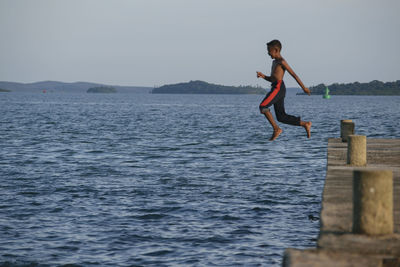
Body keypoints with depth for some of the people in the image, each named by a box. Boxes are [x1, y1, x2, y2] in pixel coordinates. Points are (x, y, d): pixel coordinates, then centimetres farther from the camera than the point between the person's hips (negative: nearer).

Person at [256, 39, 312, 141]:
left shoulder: (281, 61, -4)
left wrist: (303, 87, -11)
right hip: (275, 88, 10)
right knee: (281, 117, 6)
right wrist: (263, 76, 12)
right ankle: (305, 124, 9)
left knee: (263, 106, -18)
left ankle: (276, 129, -15)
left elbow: (293, 74, -8)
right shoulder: (275, 62, 25)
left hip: (278, 87, -10)